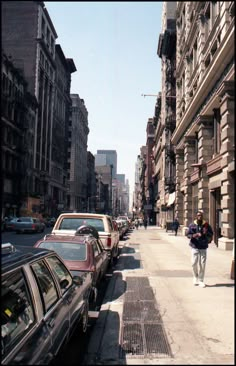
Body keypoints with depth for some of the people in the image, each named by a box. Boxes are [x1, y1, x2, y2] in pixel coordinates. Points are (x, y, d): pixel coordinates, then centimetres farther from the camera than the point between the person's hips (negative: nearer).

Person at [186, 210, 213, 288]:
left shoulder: (206, 225, 1)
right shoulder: (192, 225, -1)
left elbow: (211, 234, 7)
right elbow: (188, 234, -2)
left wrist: (206, 233, -15)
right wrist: (194, 235, -21)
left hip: (203, 247, 0)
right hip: (194, 247, 0)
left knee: (202, 264, 0)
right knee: (194, 263, 0)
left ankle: (201, 280, 15)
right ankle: (195, 277, 28)